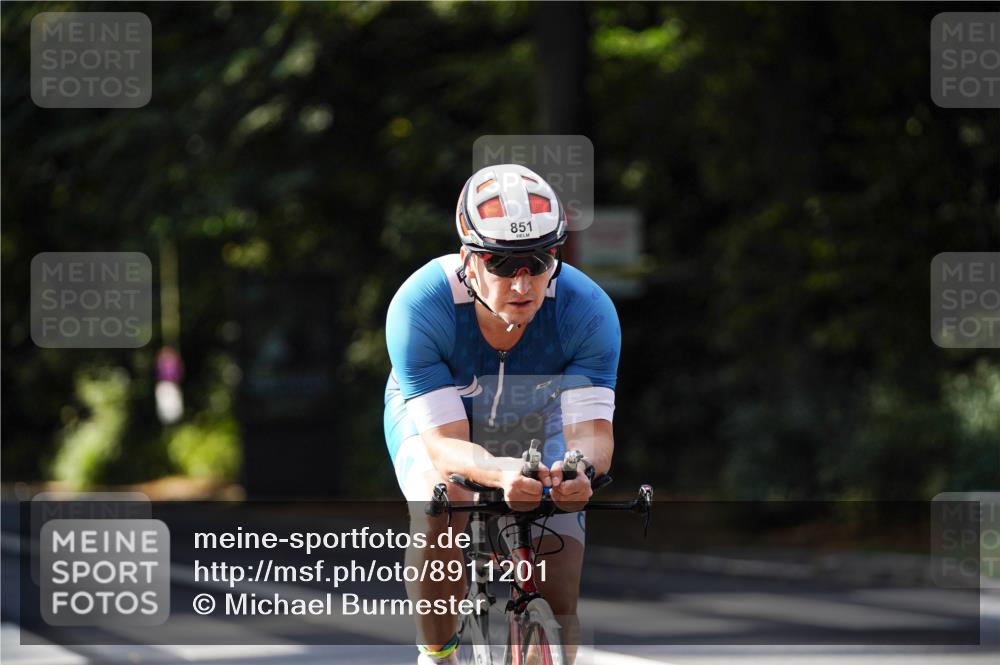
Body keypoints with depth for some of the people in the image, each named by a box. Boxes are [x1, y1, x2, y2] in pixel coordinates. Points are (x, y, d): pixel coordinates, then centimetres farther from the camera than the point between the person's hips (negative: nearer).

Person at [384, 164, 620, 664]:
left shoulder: (587, 310, -31)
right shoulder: (419, 307, -36)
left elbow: (593, 429, -33)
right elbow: (444, 441, -38)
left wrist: (580, 467, -58)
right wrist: (499, 471, -61)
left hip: (535, 423, 2)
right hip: (434, 417, -2)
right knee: (440, 504, -35)